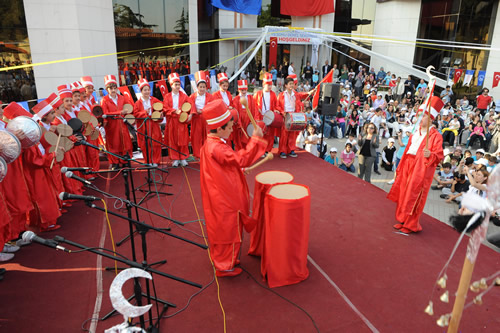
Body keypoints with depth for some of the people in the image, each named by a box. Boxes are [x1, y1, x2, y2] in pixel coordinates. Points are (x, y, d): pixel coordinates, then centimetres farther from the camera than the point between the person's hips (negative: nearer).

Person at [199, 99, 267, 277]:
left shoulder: (209, 144, 5)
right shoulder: (217, 149, -28)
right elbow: (242, 159, -29)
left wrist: (239, 169, 8)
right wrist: (255, 139, -26)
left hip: (220, 197, 10)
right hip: (226, 200, -10)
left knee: (221, 229, 24)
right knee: (228, 230, 7)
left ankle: (220, 259, 42)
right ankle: (225, 266, 23)